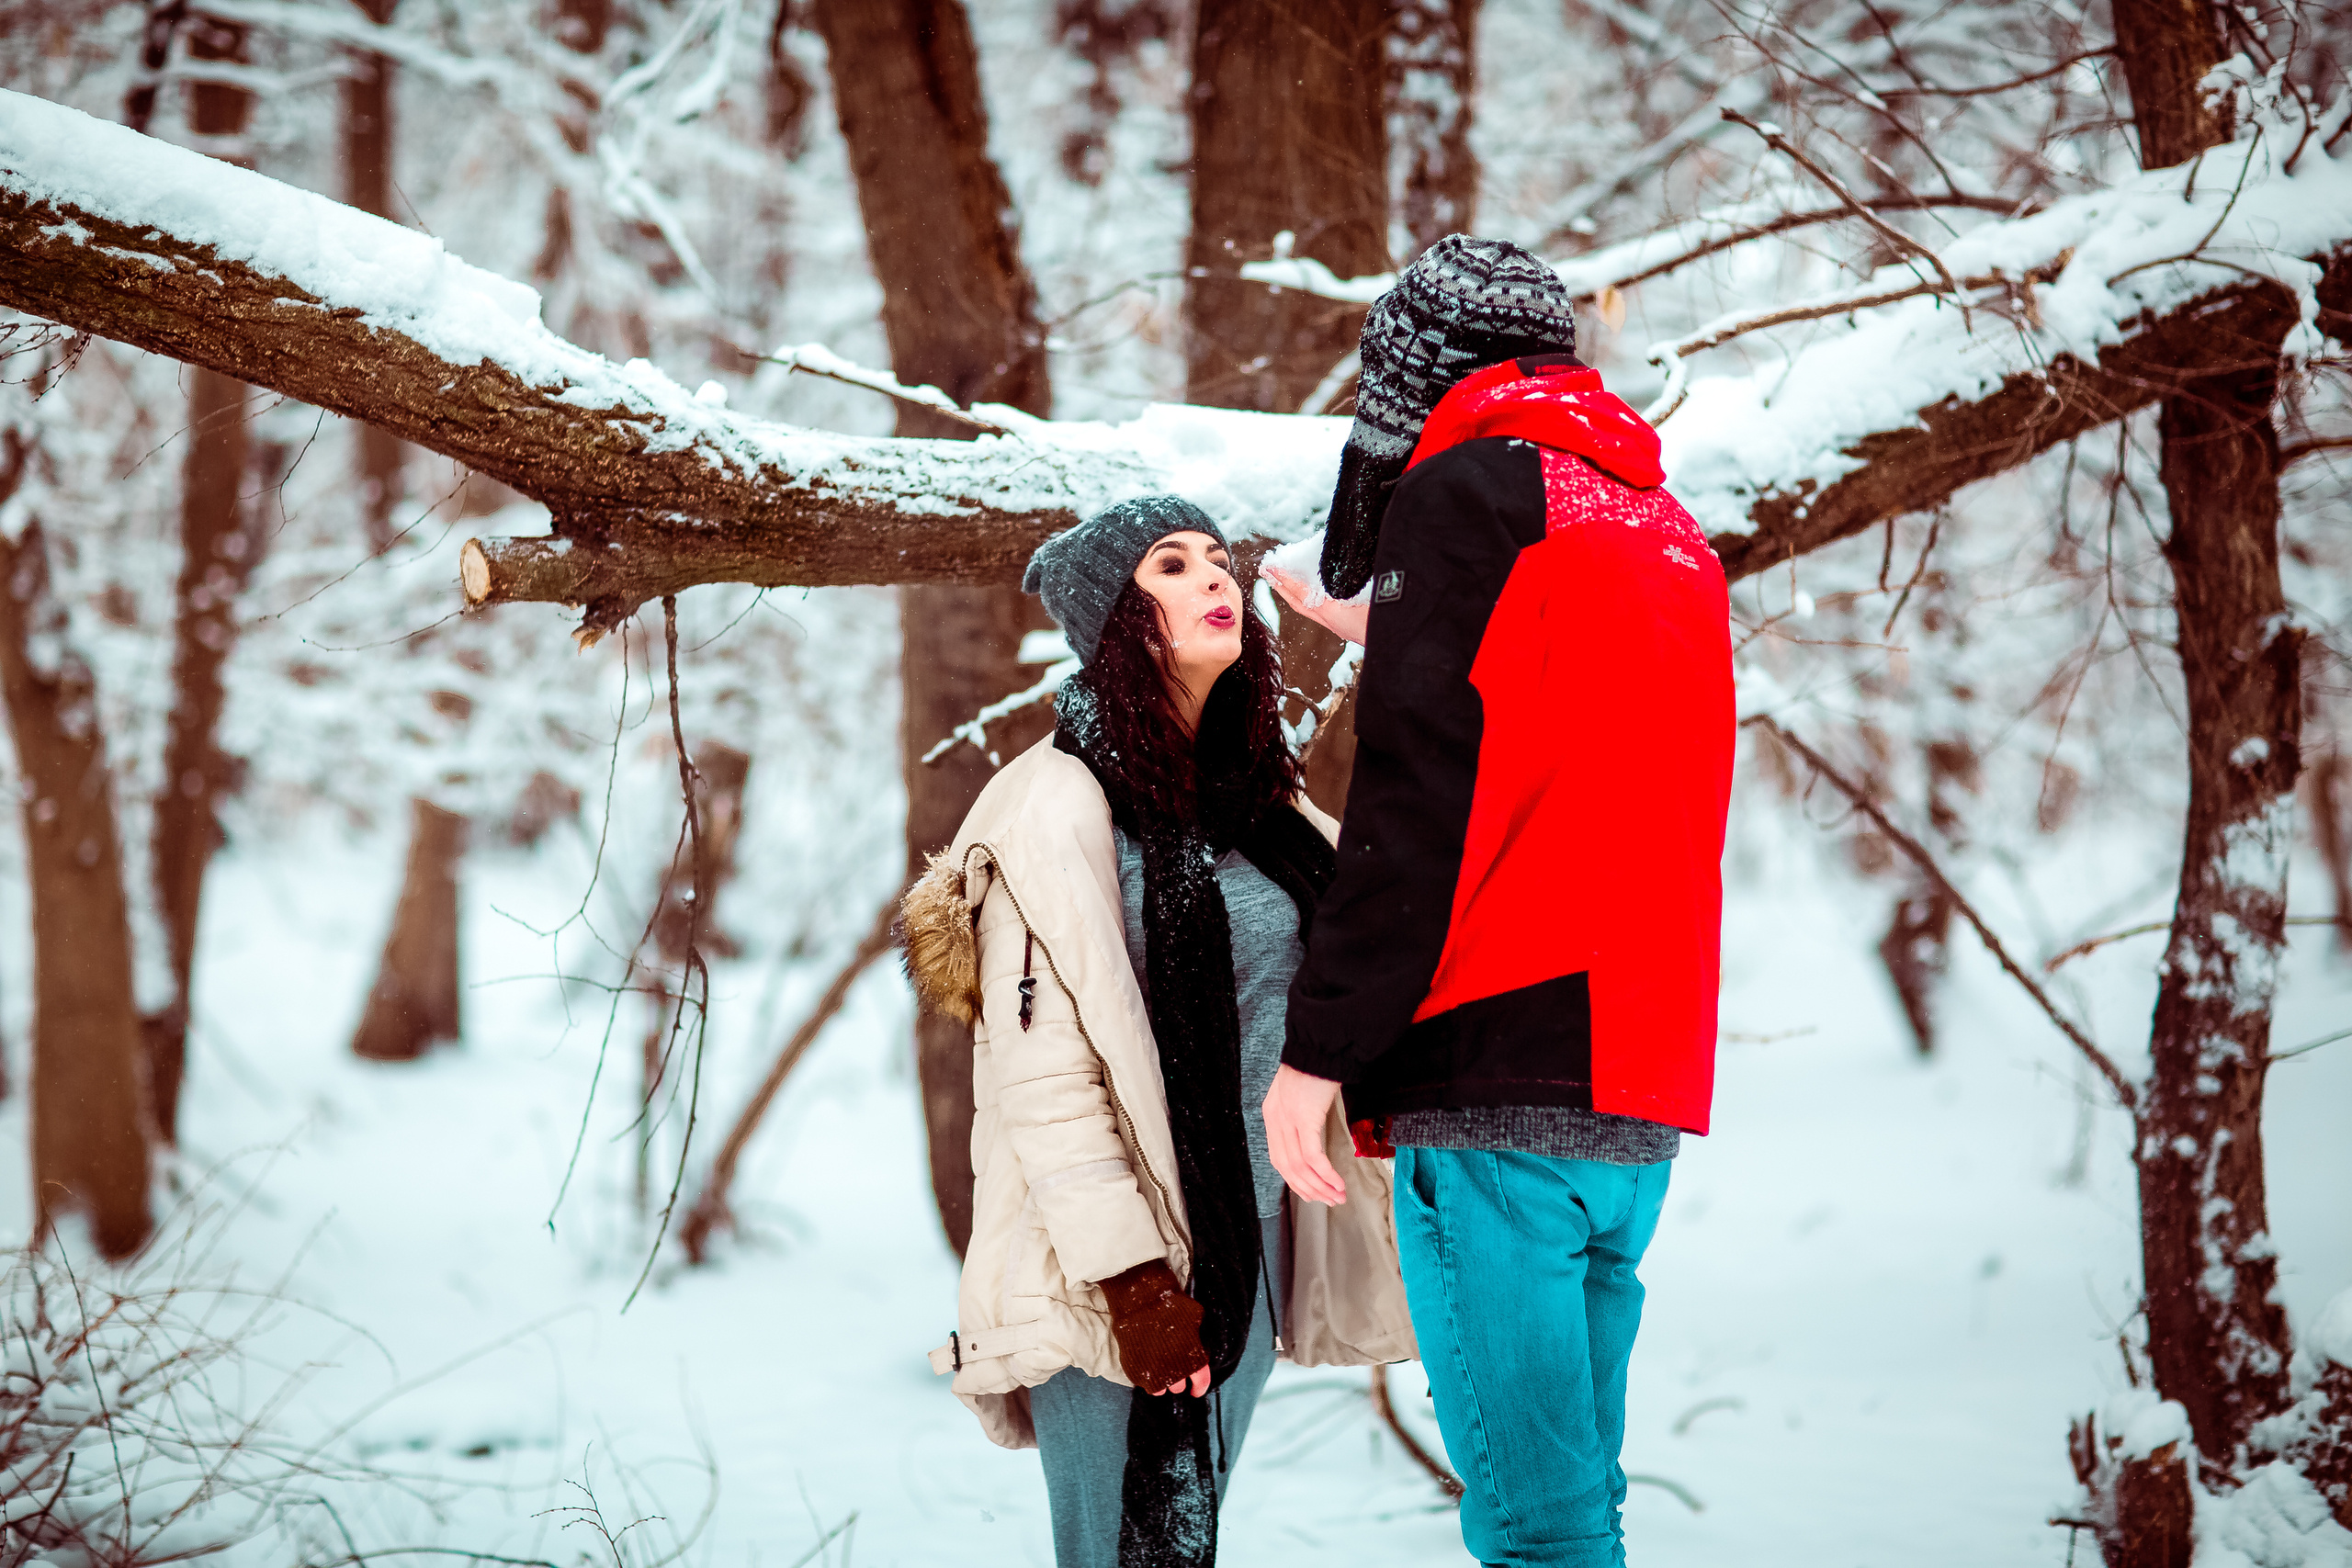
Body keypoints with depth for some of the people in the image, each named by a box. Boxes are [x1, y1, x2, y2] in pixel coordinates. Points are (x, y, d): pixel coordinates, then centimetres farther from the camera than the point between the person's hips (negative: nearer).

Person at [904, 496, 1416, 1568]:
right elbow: (1043, 1072, -14)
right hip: (1119, 1272, -6)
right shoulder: (1057, 804, -9)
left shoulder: (1256, 798, 14)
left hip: (1246, 1241, 7)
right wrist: (1128, 1275, -18)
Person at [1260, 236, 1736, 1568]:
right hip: (1645, 1084, 8)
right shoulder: (1664, 524, 20)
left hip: (1500, 1072, -8)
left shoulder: (1467, 492, -3)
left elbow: (1415, 805, -12)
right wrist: (1401, 644, 43)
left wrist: (1319, 1049, -12)